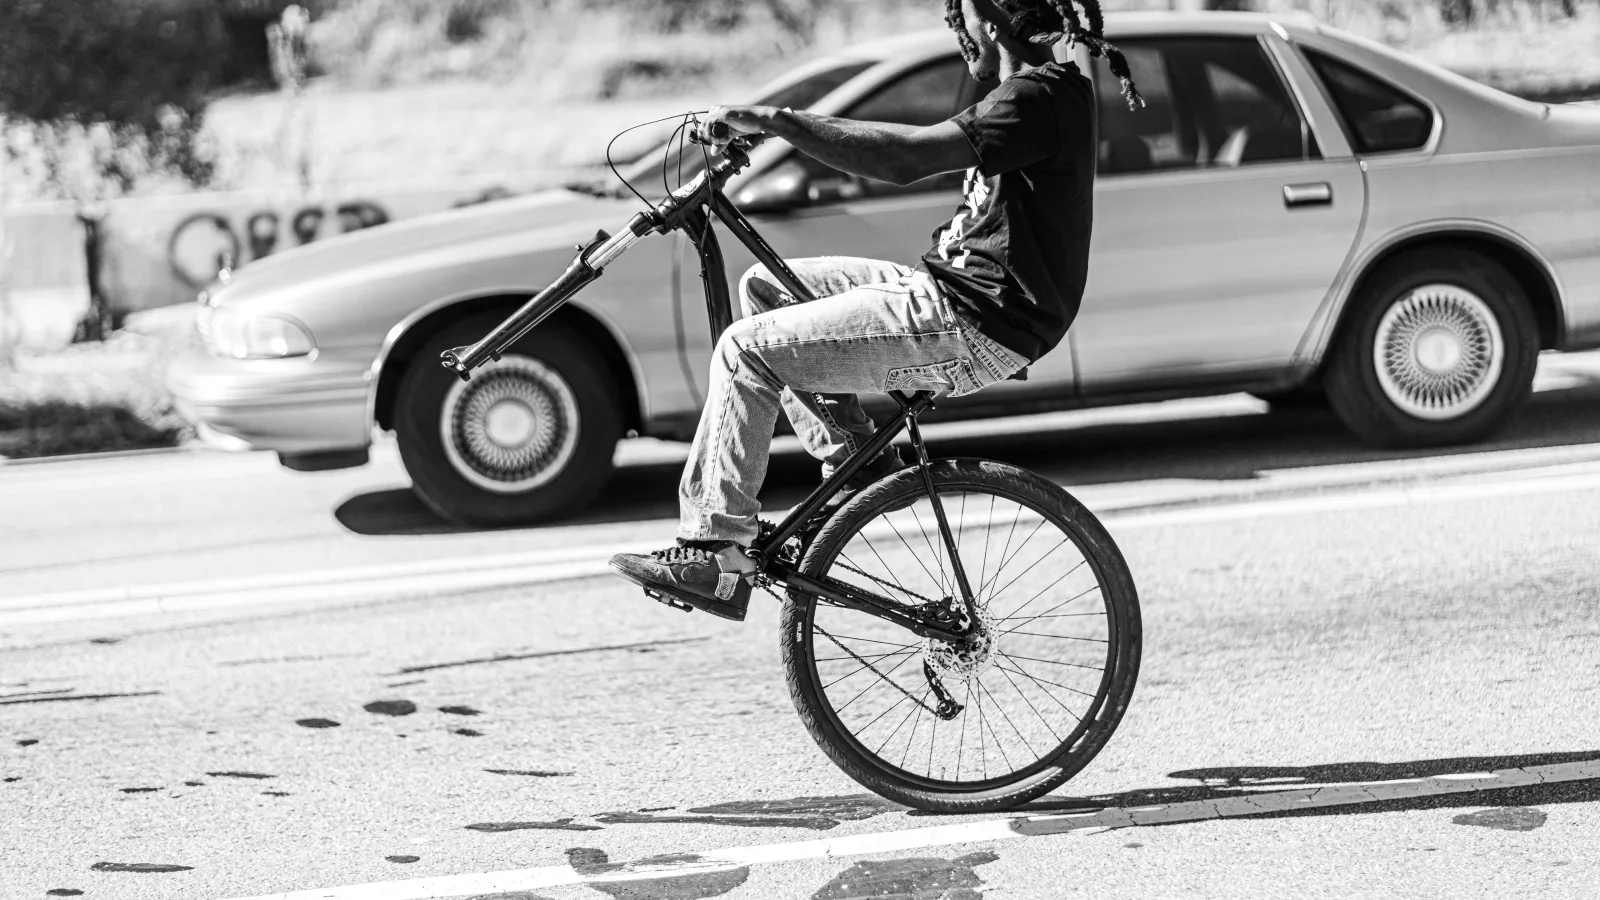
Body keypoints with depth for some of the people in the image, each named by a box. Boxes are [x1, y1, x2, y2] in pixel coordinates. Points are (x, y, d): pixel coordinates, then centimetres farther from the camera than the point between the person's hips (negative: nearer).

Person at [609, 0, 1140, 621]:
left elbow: (906, 159, -28)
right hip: (954, 290, 10)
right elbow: (925, 147, 18)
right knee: (764, 286, 13)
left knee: (747, 351, -13)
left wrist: (774, 121, -26)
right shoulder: (1051, 89, 16)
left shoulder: (1037, 96, -17)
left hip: (974, 327, -10)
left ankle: (715, 557, -11)